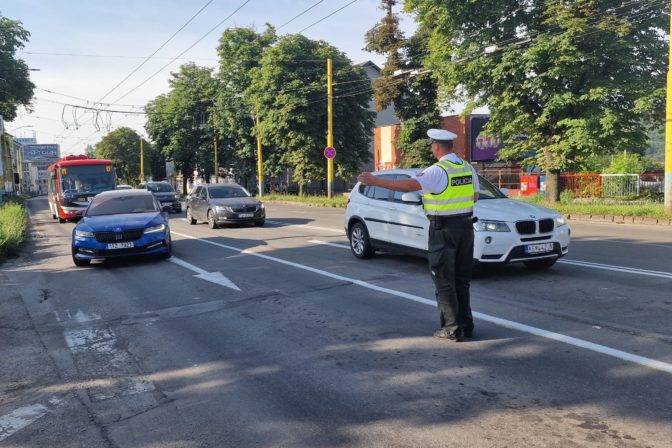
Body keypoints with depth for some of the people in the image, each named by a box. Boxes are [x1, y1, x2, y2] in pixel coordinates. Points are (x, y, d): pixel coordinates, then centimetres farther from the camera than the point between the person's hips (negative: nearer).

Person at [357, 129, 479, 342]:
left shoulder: (437, 171, -16)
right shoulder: (468, 168, 7)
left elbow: (409, 185, -28)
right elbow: (475, 197, 15)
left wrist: (375, 180, -28)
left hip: (443, 229, -7)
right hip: (466, 225, 7)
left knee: (444, 281, 2)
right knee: (461, 279, 16)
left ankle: (452, 328, 6)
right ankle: (466, 325, 22)